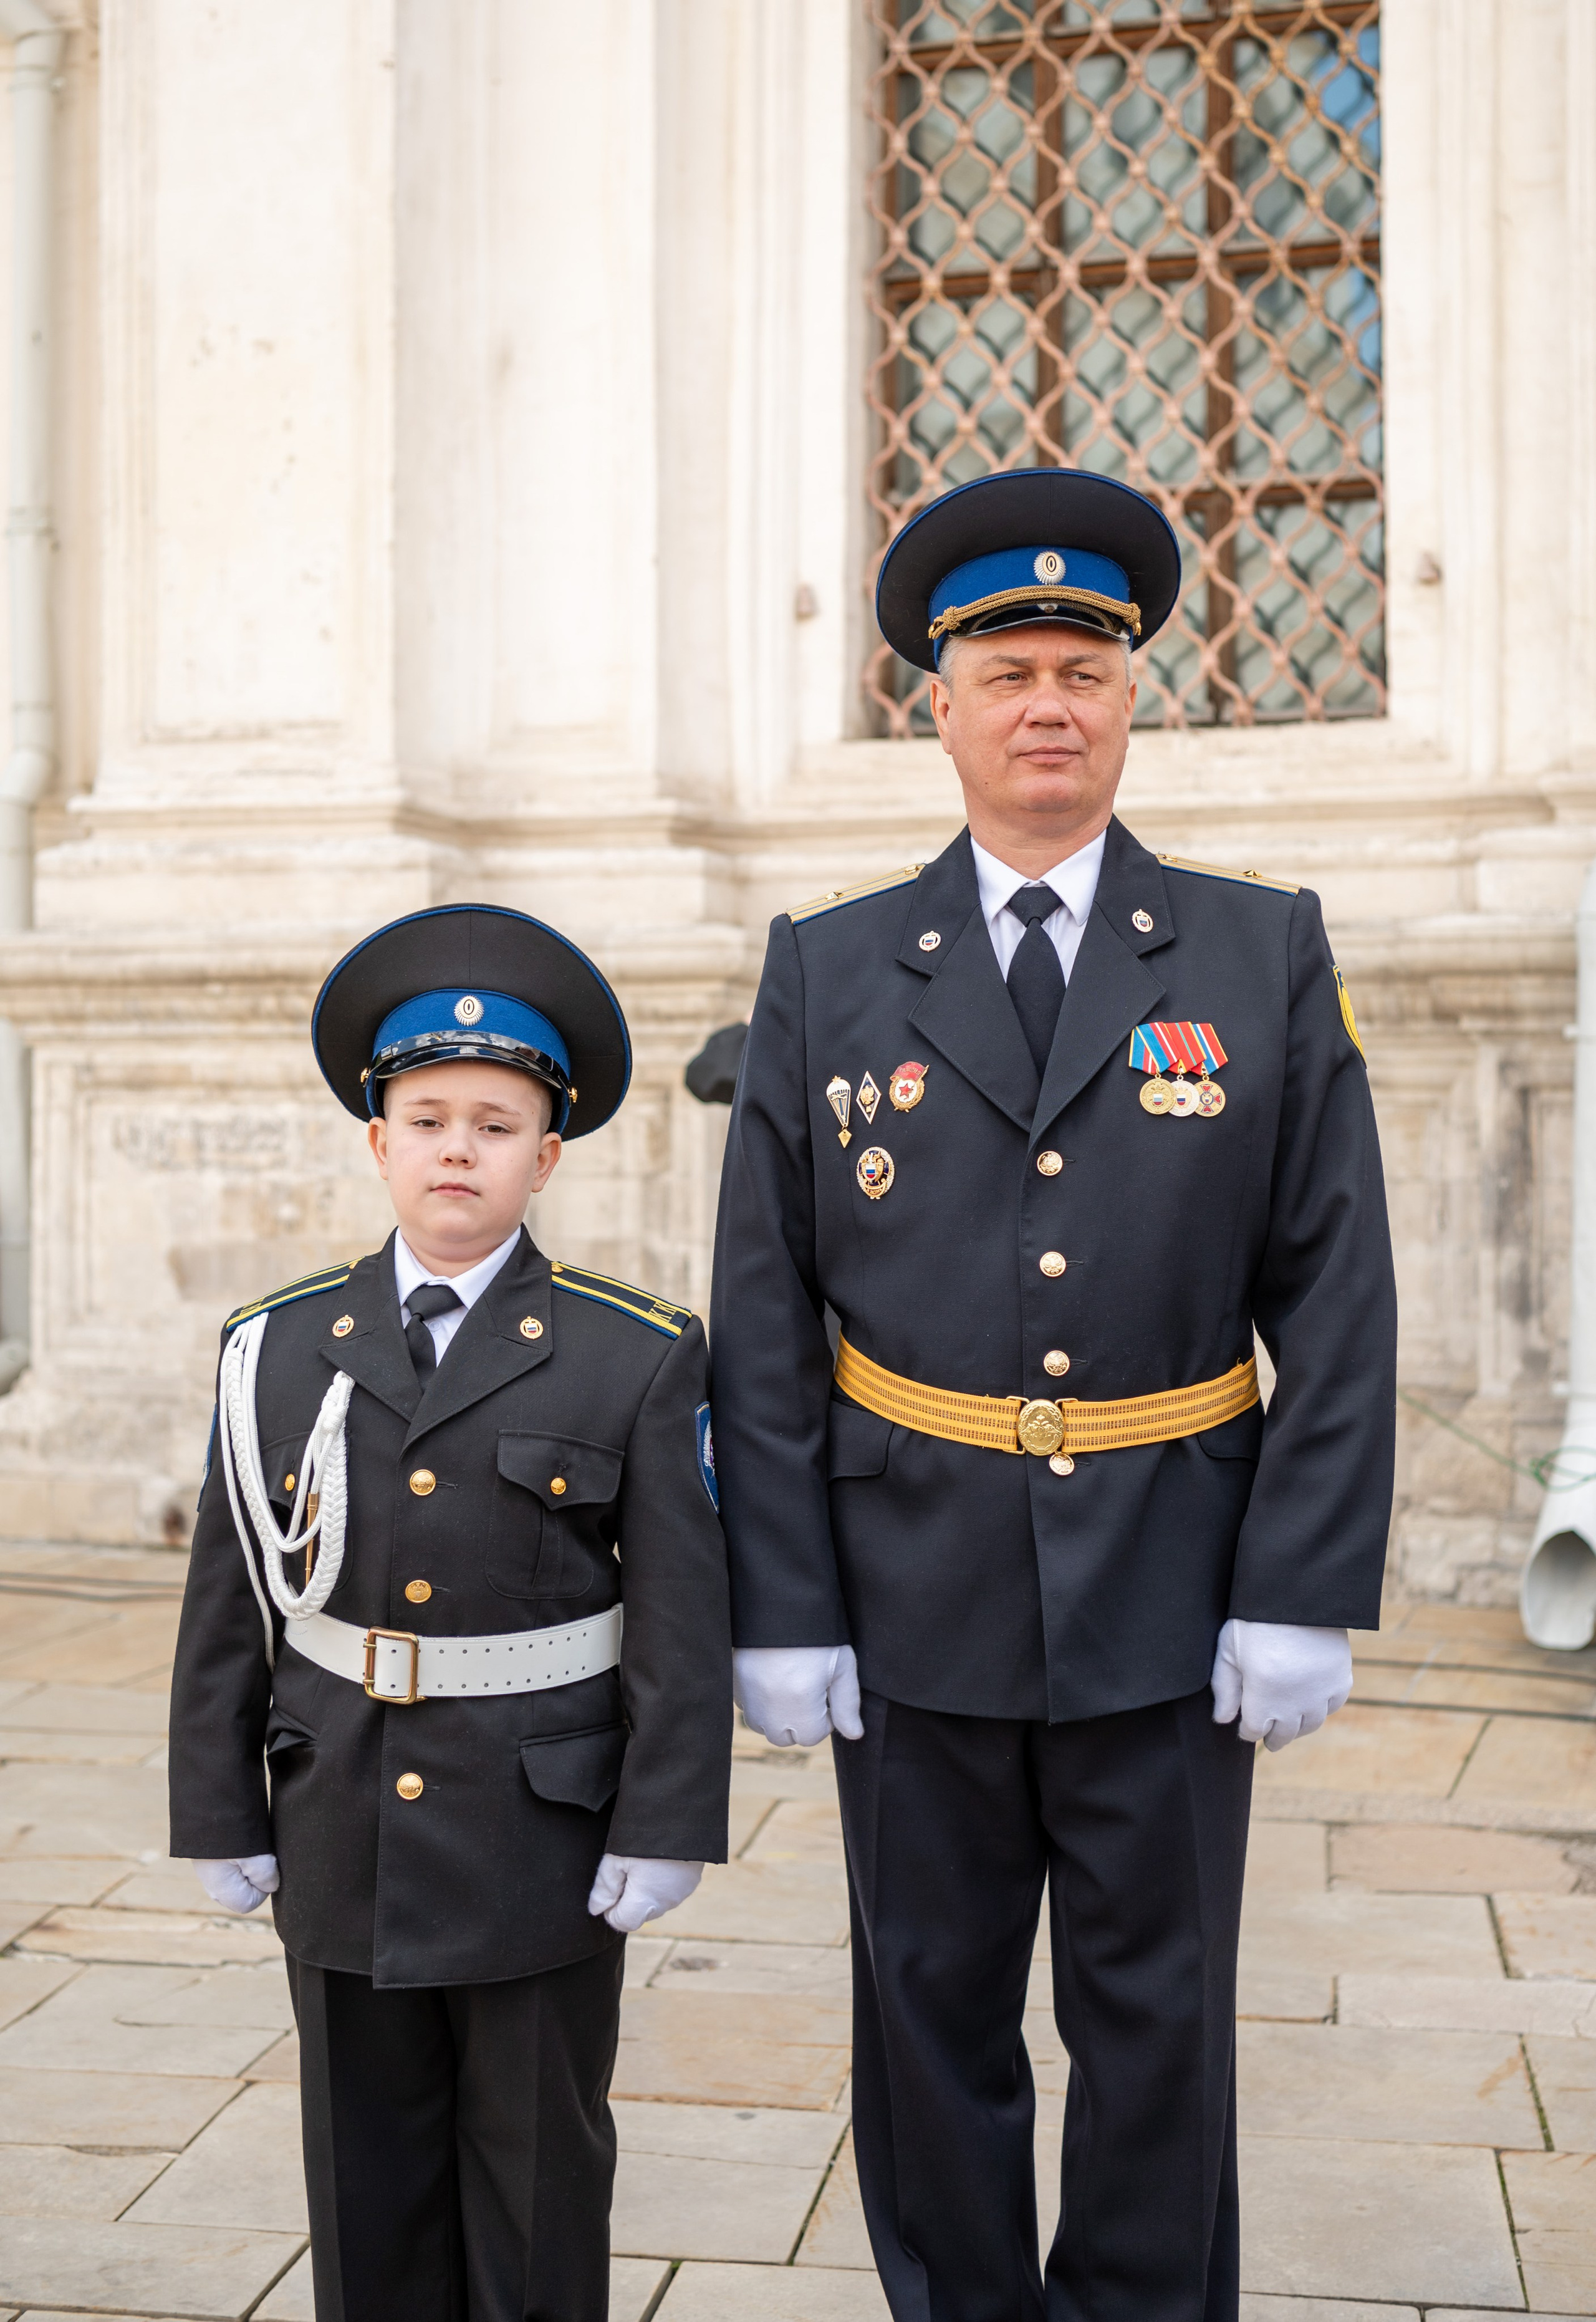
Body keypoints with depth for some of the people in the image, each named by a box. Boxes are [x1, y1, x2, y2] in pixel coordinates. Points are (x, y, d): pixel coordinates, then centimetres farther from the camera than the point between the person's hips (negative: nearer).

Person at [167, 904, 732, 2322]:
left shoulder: (638, 1358, -7)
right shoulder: (280, 1351, 1)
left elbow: (682, 1611, -7)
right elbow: (231, 1606, 4)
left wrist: (662, 1829, -10)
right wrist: (224, 1820, 4)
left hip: (544, 1852, -2)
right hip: (344, 1845, 3)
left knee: (539, 2168, 12)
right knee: (368, 2175, 15)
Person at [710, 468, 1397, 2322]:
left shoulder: (1265, 955, 1)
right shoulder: (827, 971, 2)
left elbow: (1337, 1302, -1)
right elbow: (763, 1321, 1)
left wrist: (1304, 1596, -7)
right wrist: (781, 1610, -3)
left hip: (1170, 1611, 0)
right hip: (913, 1604, 1)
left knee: (1157, 2030, 11)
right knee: (930, 2025, 13)